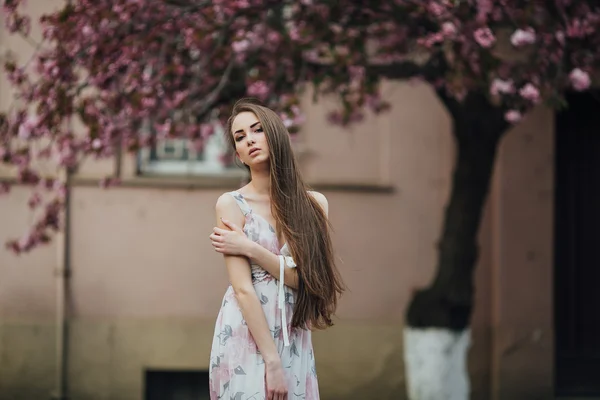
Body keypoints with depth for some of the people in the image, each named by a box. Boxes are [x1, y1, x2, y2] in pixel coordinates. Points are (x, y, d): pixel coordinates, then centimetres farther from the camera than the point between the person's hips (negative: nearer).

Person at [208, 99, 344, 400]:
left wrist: (251, 249, -11)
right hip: (246, 338, -3)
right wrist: (272, 360, -17)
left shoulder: (314, 204, 6)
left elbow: (310, 278, -3)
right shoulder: (231, 204, -4)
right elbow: (243, 289, -11)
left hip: (295, 341, 3)